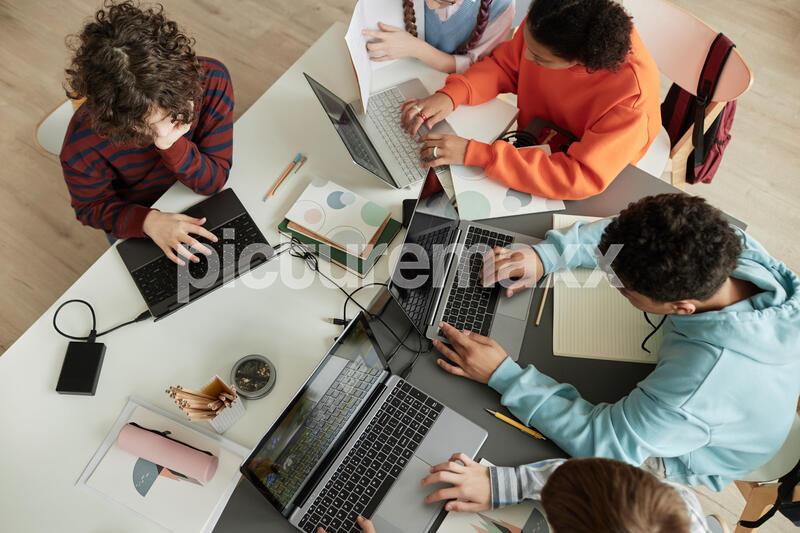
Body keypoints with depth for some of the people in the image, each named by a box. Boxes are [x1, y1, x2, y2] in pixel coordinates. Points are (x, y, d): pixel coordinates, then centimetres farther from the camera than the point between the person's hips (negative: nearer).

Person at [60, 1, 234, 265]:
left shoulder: (212, 80, -32)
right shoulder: (82, 150, -36)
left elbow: (214, 181, -24)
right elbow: (91, 206, -14)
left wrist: (173, 146, -43)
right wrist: (148, 220, -35)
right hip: (135, 217, -1)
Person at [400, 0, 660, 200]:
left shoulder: (632, 93, -37)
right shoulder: (547, 26, -22)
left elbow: (583, 178, -39)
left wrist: (475, 154, -44)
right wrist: (451, 95, -24)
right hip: (534, 143, 5)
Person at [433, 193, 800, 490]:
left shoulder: (705, 380, -47)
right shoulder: (729, 244, -30)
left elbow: (604, 443, -34)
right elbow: (628, 239, -14)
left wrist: (502, 375, -34)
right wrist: (545, 255, -27)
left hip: (689, 460, -5)